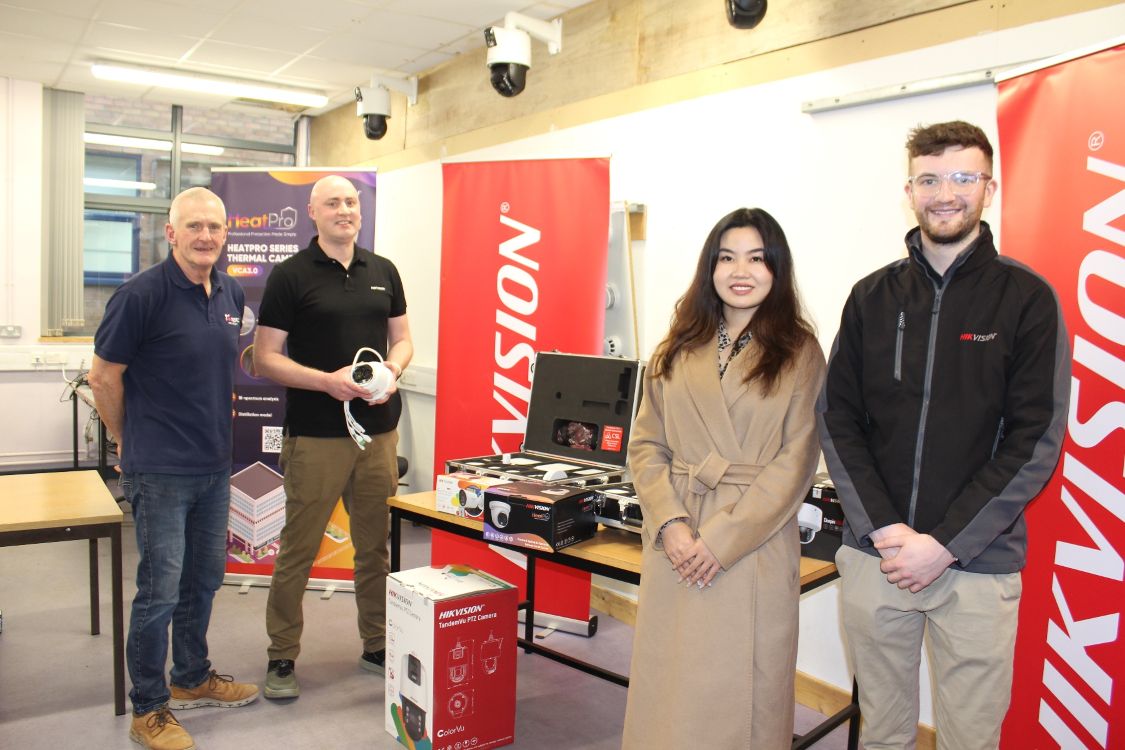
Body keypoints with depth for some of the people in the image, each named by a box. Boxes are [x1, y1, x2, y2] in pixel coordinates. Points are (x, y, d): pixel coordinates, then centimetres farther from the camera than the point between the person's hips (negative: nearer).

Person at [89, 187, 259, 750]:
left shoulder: (231, 294, 6)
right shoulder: (142, 294, -15)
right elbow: (103, 375, -9)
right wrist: (130, 440, 0)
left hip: (214, 465, 7)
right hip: (160, 471, -7)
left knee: (204, 577, 18)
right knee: (160, 589, 1)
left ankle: (192, 678, 37)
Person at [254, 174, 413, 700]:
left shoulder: (383, 271, 10)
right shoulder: (291, 275, -3)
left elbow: (402, 339, 15)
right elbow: (265, 359, -5)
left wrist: (392, 369, -7)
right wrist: (327, 380, -18)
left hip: (379, 429, 4)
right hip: (315, 434, -4)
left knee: (376, 546, 13)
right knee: (298, 548, 3)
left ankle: (377, 645, 27)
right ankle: (282, 656, 19)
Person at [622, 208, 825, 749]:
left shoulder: (800, 354, 0)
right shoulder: (677, 350, 9)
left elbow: (794, 462, -6)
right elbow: (646, 445, 6)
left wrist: (722, 538, -14)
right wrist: (671, 523, -10)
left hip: (754, 550, -3)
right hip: (674, 547, 3)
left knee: (738, 691, 6)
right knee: (668, 687, 10)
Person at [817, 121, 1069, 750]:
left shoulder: (1027, 298, -2)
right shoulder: (873, 297, 6)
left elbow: (1035, 442, -6)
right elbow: (837, 420, 3)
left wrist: (944, 545, -12)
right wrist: (883, 529, -9)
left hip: (978, 565, -2)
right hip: (874, 556, 2)